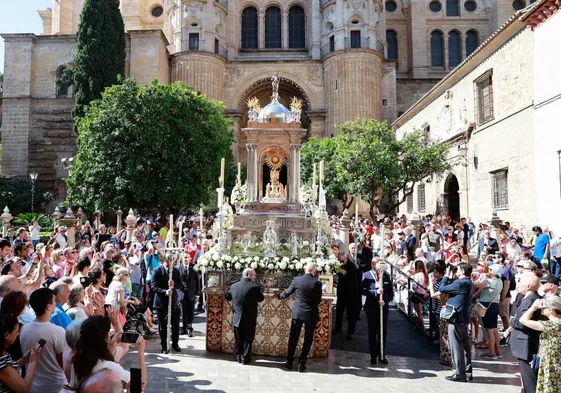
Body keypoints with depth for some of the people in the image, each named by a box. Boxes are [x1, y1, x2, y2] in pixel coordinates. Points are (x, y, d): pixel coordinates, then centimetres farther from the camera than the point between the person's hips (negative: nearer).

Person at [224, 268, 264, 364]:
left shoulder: (233, 286, -6)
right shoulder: (255, 286, -17)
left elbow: (227, 297, 11)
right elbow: (261, 299, -3)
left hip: (237, 319, 3)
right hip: (249, 320, -3)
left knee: (239, 340, 19)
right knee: (248, 340, 13)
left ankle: (239, 357, 28)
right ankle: (245, 358, 19)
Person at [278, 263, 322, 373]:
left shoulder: (297, 280, -7)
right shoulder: (317, 283, -13)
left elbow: (287, 293, 5)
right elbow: (318, 300, -3)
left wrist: (279, 296, 26)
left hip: (297, 313, 2)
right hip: (311, 314, -2)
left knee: (293, 338, 15)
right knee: (308, 340, 12)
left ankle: (289, 362, 23)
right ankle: (301, 364, 14)